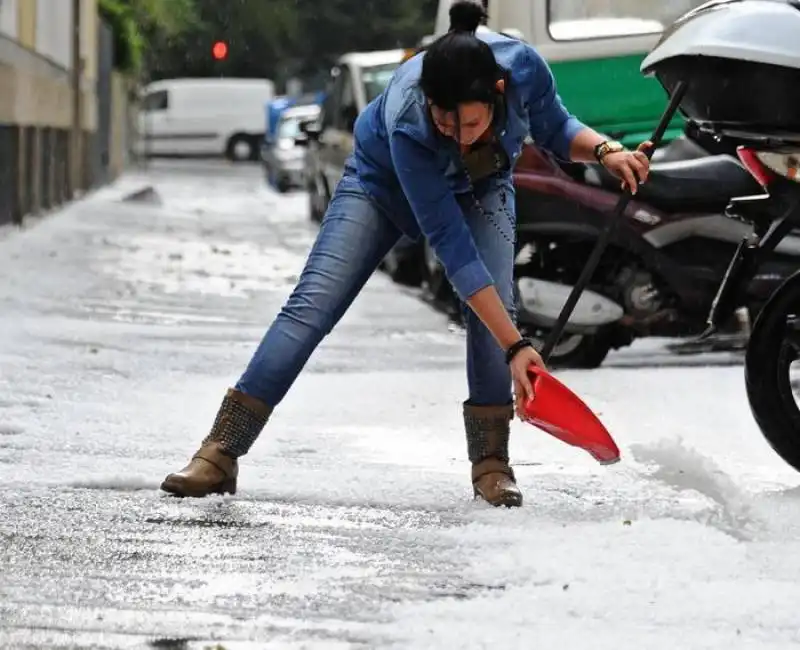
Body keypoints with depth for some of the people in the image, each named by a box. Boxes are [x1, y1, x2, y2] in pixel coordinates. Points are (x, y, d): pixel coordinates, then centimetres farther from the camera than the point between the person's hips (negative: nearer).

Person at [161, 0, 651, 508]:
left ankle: (491, 463, -10)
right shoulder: (406, 123, -43)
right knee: (312, 305, -12)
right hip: (384, 181, -3)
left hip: (480, 186, 3)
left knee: (495, 307, -21)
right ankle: (222, 454, -10)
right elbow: (452, 246, -40)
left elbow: (556, 131, -10)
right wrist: (514, 346, -42)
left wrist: (605, 150, -32)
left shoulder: (523, 66, -35)